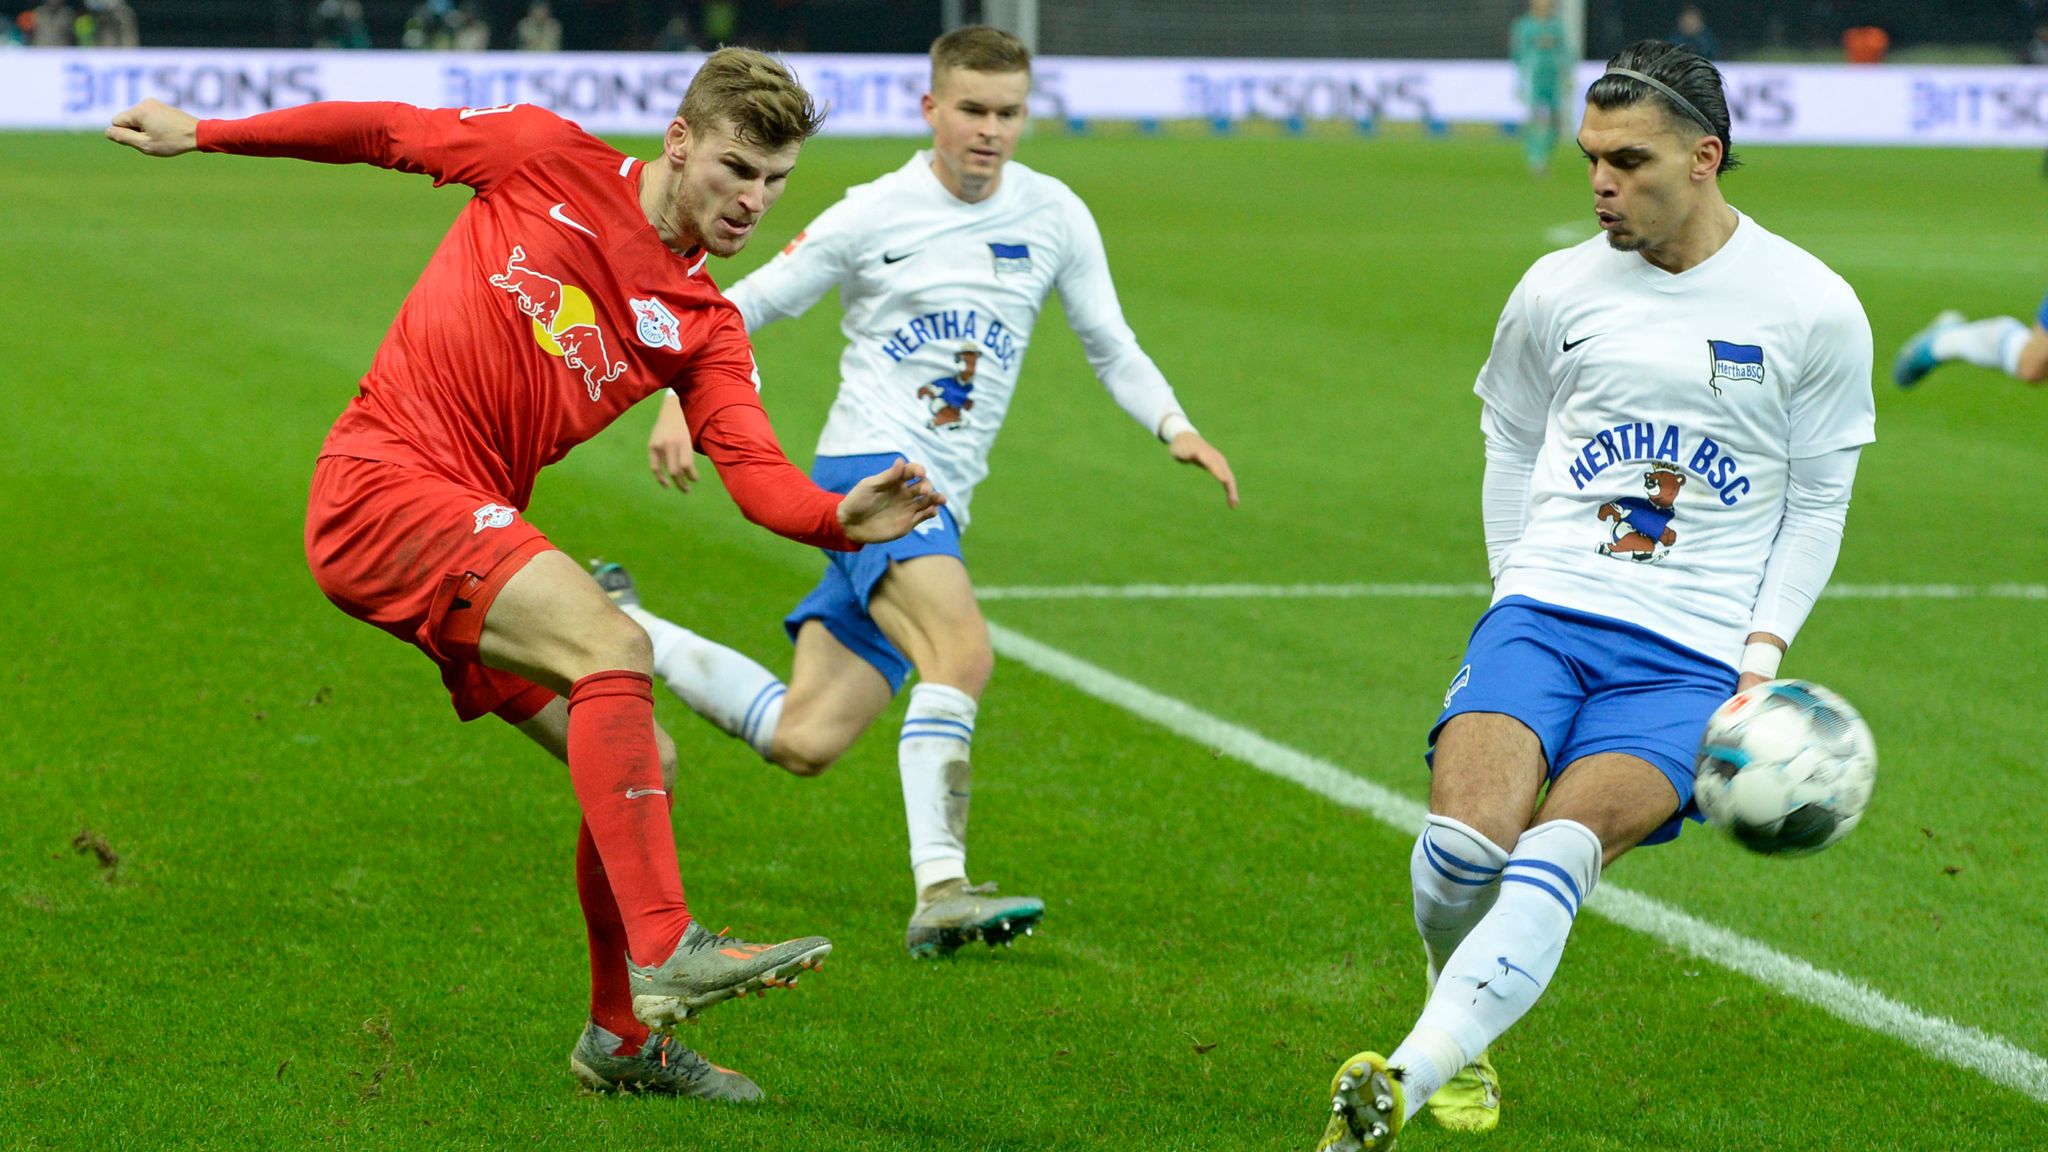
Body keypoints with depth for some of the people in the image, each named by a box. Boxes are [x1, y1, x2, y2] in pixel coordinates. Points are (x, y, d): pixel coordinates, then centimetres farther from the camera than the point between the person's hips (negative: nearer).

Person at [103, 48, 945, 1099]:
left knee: (640, 764, 4)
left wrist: (845, 518, -26)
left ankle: (623, 1039, 22)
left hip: (473, 530, 7)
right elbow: (384, 132, 9)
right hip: (384, 487, -7)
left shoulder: (706, 329, 8)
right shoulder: (548, 161, -3)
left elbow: (758, 477, -6)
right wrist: (203, 135, 12)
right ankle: (665, 951, -32)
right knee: (614, 647, -26)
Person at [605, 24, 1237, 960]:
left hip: (940, 509, 5)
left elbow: (1112, 347, 14)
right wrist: (680, 403, -8)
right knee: (962, 650, -31)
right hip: (869, 463, -5)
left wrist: (1176, 429, -4)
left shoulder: (1055, 218, 8)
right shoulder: (874, 216, -3)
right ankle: (940, 893, -34)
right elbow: (743, 306, 5)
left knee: (803, 744, 3)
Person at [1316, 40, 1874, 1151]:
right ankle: (1457, 1044, 9)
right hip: (1545, 610, 2)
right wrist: (1515, 589, 12)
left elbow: (1817, 501, 9)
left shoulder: (1813, 309, 2)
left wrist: (1764, 652, -2)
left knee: (1559, 852, -26)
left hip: (1694, 654, -2)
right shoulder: (1556, 290, 8)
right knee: (1462, 842, -22)